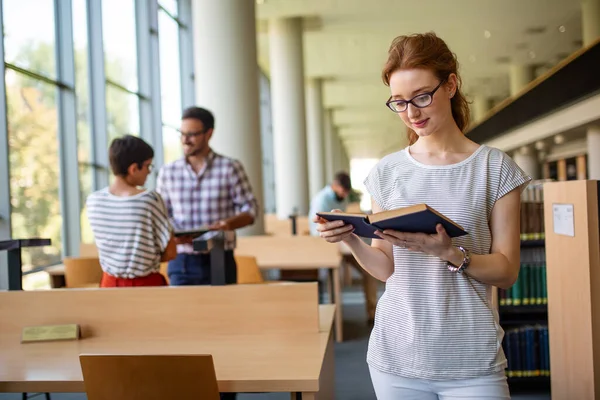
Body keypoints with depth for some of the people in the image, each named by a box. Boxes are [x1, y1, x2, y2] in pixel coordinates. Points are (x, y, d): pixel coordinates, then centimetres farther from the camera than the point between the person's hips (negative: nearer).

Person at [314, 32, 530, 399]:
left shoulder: (495, 168, -3)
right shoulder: (387, 172, 3)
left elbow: (507, 272, -5)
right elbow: (387, 268, 6)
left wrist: (450, 253, -22)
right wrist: (351, 240, -13)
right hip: (396, 355, 2)